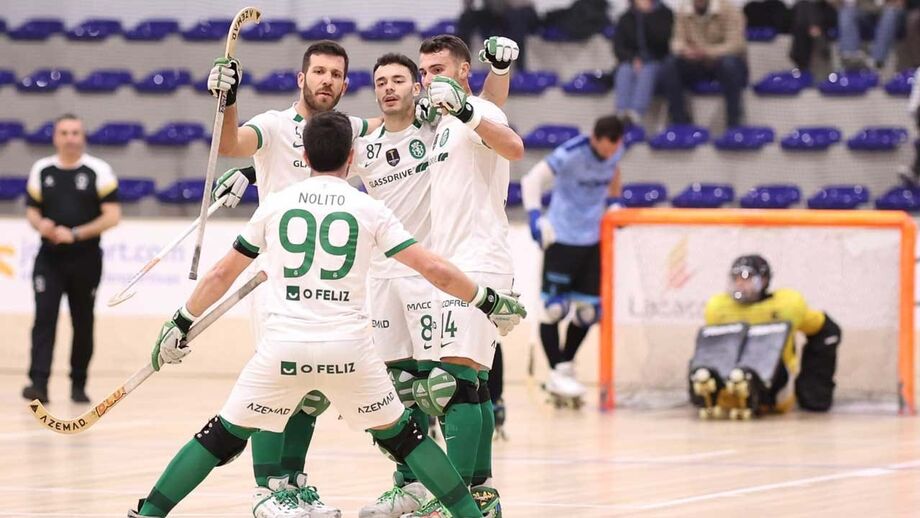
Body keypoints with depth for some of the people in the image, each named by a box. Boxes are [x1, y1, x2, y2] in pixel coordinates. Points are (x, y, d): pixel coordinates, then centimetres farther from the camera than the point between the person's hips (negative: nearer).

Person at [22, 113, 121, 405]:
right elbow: (32, 211, 11)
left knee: (83, 323, 8)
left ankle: (78, 384, 20)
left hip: (85, 259, -1)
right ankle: (39, 383, -18)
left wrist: (75, 234, -17)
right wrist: (40, 225, -13)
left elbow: (112, 216, -8)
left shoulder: (99, 171, -3)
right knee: (44, 318, -12)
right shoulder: (41, 170, 6)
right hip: (49, 258, 1)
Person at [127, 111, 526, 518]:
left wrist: (180, 325, 25)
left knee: (222, 438, 10)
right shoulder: (370, 210, 6)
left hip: (282, 347, 0)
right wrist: (489, 302, 18)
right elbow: (434, 269, 5)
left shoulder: (276, 204, 10)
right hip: (349, 348, 0)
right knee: (402, 437, 16)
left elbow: (221, 275, 15)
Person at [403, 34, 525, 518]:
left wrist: (465, 109, -42)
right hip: (454, 266, 10)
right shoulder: (442, 125, 21)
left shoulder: (478, 112, -8)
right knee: (472, 383, 10)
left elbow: (513, 147, -30)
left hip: (478, 263, -10)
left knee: (456, 379, -16)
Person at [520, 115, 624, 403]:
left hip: (593, 239, 6)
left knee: (588, 309, 6)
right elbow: (532, 180, -24)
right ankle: (556, 374, 2)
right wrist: (535, 216, -33)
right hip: (562, 238, -6)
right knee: (554, 307, -5)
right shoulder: (571, 154, -20)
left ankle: (566, 366, 22)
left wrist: (613, 202, 18)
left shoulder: (615, 151, -1)